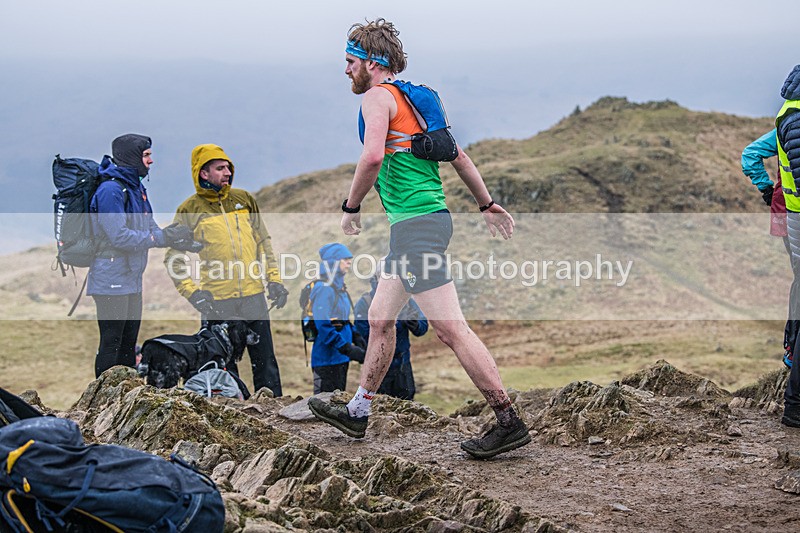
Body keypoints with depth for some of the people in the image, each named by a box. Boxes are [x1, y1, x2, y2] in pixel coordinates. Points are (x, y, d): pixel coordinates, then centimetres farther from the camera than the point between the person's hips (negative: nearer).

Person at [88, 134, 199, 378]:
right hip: (112, 281, -10)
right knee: (111, 343, -7)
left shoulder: (136, 187, 15)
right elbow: (119, 237, -23)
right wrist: (162, 237, -20)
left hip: (132, 279, 10)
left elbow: (149, 229, 16)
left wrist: (177, 240, -1)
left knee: (129, 343, 15)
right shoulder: (111, 189, -16)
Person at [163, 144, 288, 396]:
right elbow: (174, 257, 1)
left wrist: (274, 279, 9)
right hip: (217, 302, -3)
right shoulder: (189, 210, -1)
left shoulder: (244, 199, 10)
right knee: (223, 367, 4)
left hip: (254, 296, 3)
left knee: (265, 361, 8)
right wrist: (192, 291, -11)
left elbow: (263, 241, 17)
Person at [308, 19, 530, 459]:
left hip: (415, 224, -11)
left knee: (450, 328, -12)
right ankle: (357, 413, 28)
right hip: (428, 220, 11)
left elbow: (373, 156, -24)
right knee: (379, 319, 18)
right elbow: (458, 155, 23)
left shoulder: (378, 96, -7)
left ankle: (509, 422, -11)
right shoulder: (412, 98, 21)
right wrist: (488, 205, 28)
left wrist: (351, 207, -11)